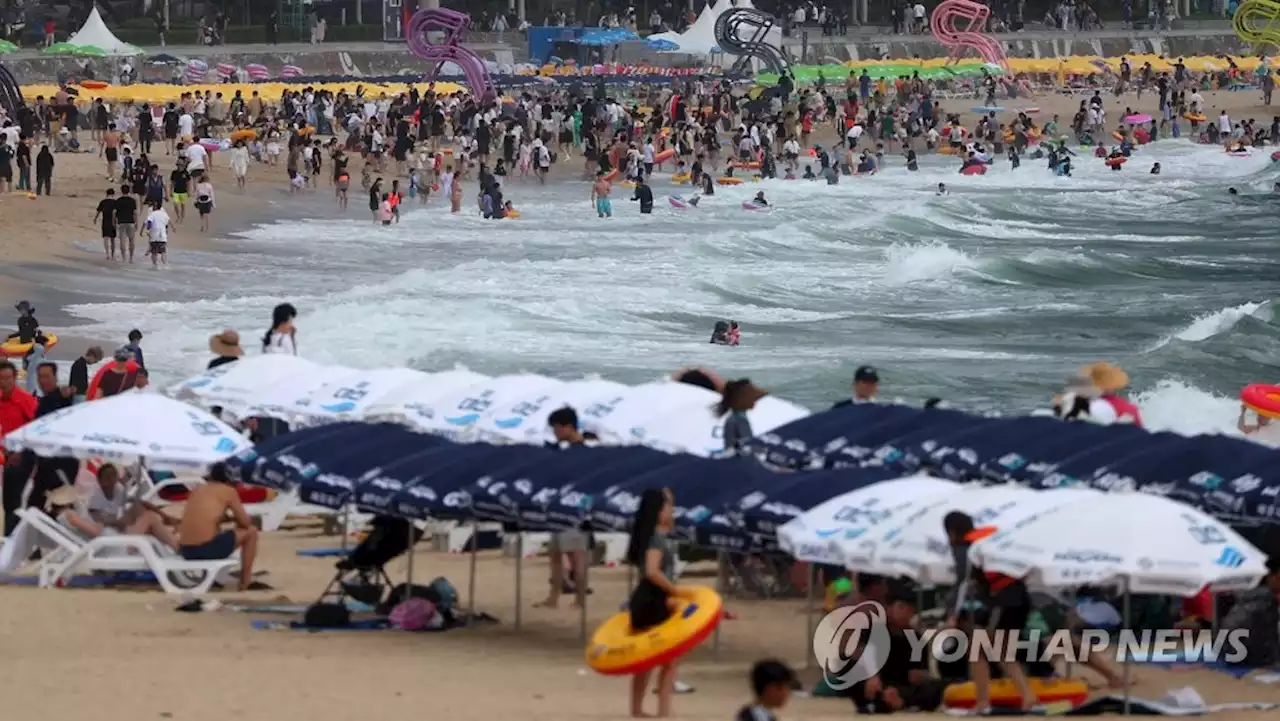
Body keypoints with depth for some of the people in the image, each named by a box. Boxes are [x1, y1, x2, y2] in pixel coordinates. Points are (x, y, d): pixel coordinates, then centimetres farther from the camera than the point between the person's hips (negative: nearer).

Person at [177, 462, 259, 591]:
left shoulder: (198, 489, 19)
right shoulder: (229, 491, 3)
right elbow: (245, 522, 7)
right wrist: (234, 519, 29)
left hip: (186, 552, 7)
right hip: (208, 550, -7)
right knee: (251, 531, 16)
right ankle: (245, 581, 17)